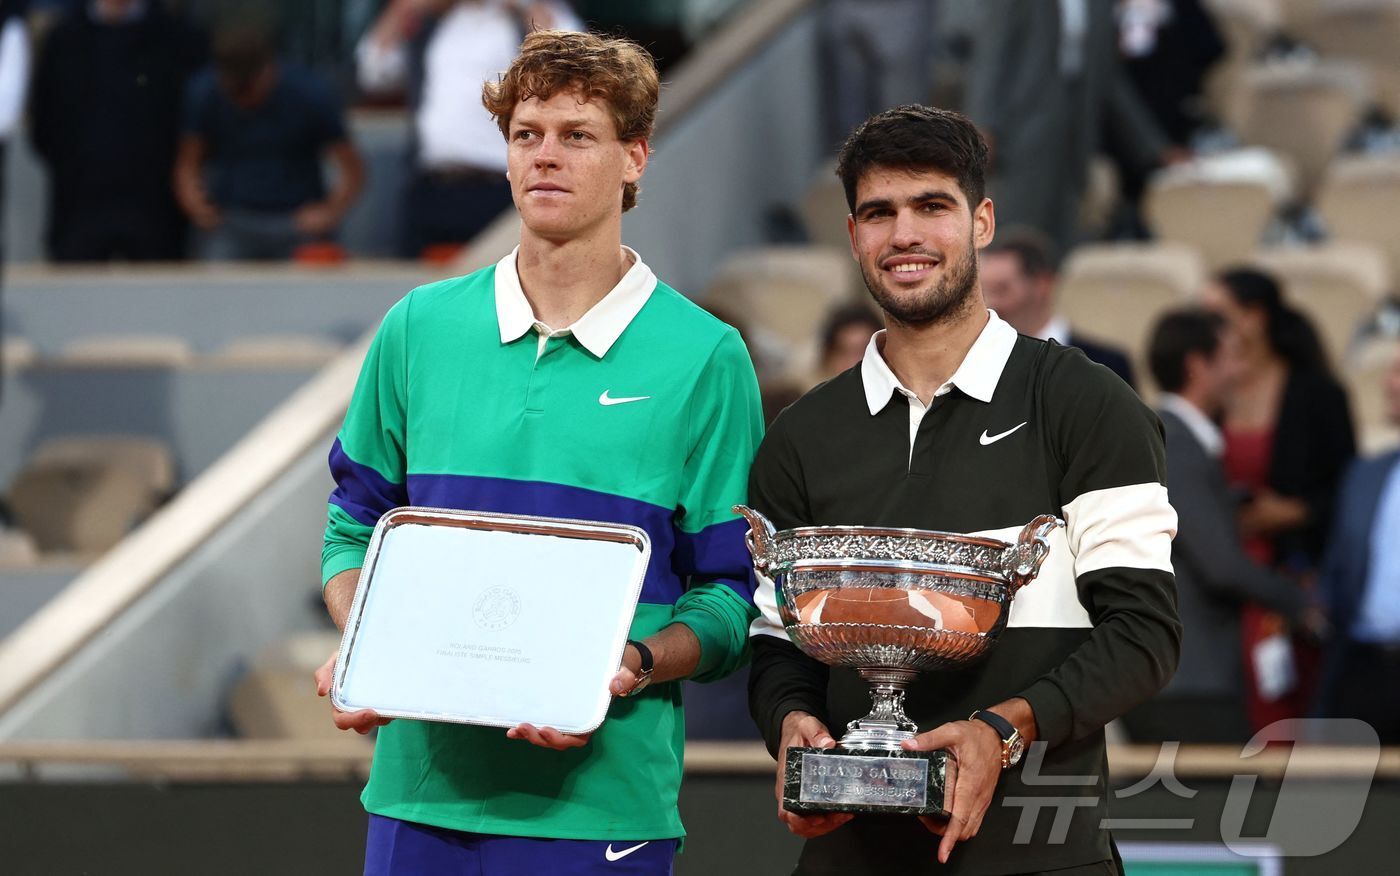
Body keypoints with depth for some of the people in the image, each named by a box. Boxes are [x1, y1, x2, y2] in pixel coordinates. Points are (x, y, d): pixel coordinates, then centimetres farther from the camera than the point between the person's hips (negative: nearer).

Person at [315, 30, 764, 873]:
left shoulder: (703, 357, 0)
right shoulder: (419, 328, 9)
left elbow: (729, 597, 0)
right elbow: (356, 531, 15)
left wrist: (630, 669, -18)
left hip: (600, 795, -2)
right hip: (422, 780, 2)